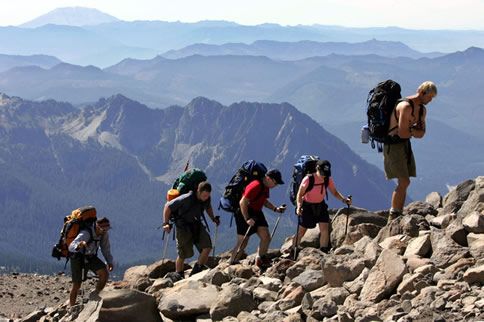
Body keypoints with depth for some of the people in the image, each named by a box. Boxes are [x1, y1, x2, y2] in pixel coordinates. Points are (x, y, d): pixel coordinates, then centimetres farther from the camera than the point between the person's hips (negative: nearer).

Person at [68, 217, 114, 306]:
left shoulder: (104, 234, -13)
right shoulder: (86, 233, -33)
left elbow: (106, 248, 5)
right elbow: (71, 247, -46)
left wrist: (110, 262, -5)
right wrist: (79, 245, -67)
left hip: (90, 256, 5)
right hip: (78, 257, -5)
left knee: (105, 273, -17)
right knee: (77, 284, -5)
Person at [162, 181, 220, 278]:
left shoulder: (206, 199, -7)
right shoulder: (186, 199, -26)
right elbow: (168, 206, -18)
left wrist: (213, 218, 12)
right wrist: (166, 223, -20)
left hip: (197, 225, 5)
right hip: (183, 227, -5)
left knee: (207, 247, -11)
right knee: (183, 254, -3)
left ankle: (197, 271, 3)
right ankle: (179, 277, 16)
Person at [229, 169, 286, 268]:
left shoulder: (266, 187, 6)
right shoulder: (255, 186, -24)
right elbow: (242, 202, -25)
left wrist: (275, 209, 9)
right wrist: (247, 219, -27)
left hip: (257, 213, 9)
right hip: (245, 214, -9)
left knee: (266, 237, -1)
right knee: (242, 243, -4)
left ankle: (260, 259, 15)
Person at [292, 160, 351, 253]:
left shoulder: (328, 179, -11)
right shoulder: (308, 179, -25)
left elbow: (334, 192, -1)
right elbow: (300, 194, -19)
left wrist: (344, 199, -18)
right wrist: (299, 207, -35)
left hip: (320, 205, 4)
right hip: (307, 206, -4)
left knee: (325, 228, -8)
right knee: (301, 231, 2)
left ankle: (324, 252, 0)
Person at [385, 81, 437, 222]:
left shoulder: (422, 110, 9)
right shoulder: (406, 106, -21)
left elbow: (421, 134, 8)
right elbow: (402, 133, -24)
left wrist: (409, 130, -13)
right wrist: (414, 131, -4)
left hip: (405, 144, 9)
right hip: (393, 145, -9)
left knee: (404, 183, 7)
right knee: (404, 182, -14)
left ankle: (399, 216, 12)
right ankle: (392, 219, -10)